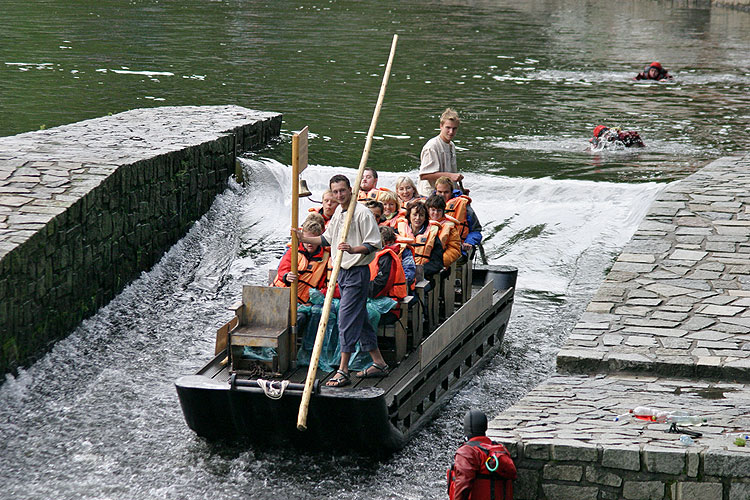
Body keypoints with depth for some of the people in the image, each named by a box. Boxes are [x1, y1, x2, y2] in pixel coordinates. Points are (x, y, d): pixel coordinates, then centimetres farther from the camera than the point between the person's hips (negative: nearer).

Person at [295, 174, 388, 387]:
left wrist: (353, 250, -31)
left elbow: (374, 244, -17)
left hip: (357, 272, -9)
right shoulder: (338, 212, 12)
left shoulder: (362, 213, -14)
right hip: (342, 271, 9)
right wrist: (305, 239, 18)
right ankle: (379, 363, 22)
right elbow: (328, 238, 27)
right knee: (360, 318, 14)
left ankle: (343, 371, -10)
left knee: (347, 319, -11)